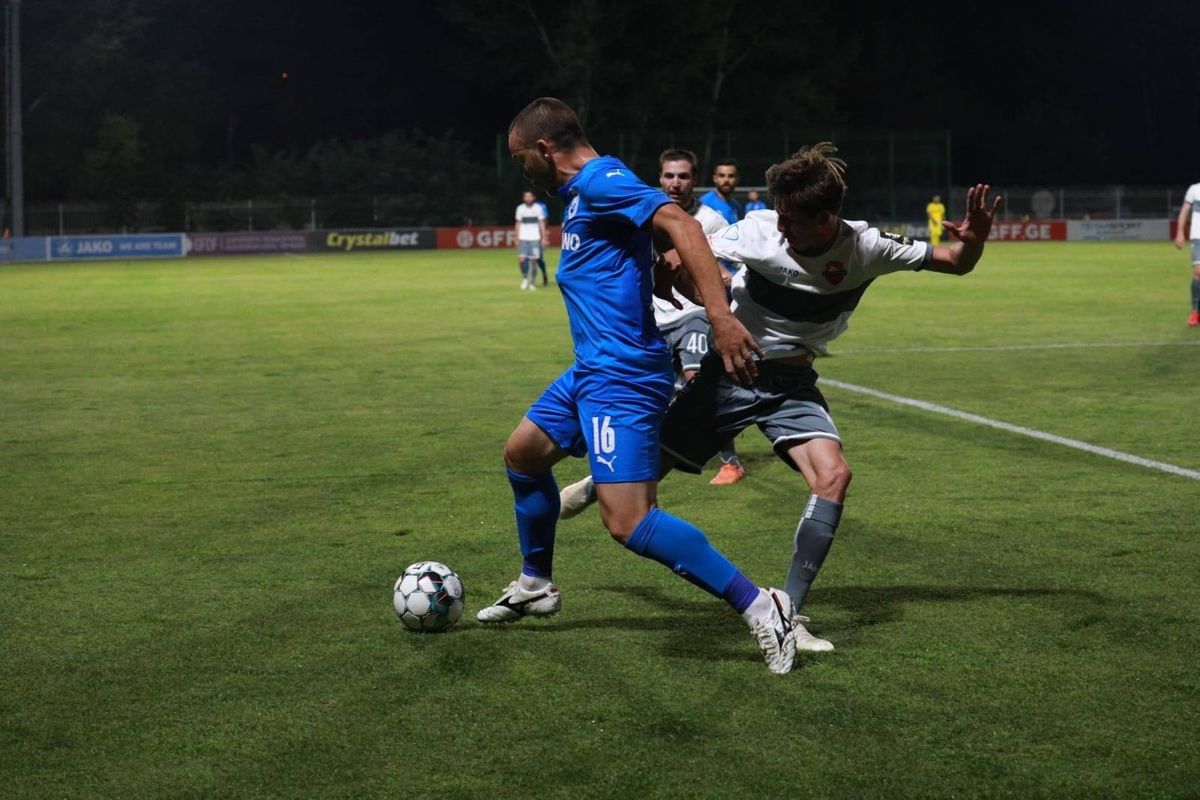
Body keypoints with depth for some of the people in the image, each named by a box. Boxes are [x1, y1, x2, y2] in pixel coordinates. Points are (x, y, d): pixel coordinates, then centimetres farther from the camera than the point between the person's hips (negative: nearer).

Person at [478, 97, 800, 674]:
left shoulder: (600, 181, -15)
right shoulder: (582, 192, 16)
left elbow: (680, 226, -27)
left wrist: (720, 317, -36)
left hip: (619, 376, -11)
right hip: (593, 369, 11)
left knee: (629, 523, -18)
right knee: (522, 453, 26)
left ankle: (760, 608, -15)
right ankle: (535, 586, 42)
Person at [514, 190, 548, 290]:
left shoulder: (538, 208, 0)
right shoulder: (520, 208, 5)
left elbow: (542, 223, 3)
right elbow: (518, 223, 11)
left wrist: (544, 238, -2)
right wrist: (517, 238, 7)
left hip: (535, 238, -1)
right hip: (523, 238, 1)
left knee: (533, 260, -3)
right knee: (521, 259, -11)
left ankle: (533, 282, 10)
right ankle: (525, 278, 12)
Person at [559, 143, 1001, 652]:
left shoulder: (864, 248, -18)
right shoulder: (759, 230, -21)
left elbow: (955, 264, -10)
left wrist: (973, 242, -33)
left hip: (791, 383, 0)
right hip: (727, 371, 0)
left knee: (833, 475, -24)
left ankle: (788, 614, -17)